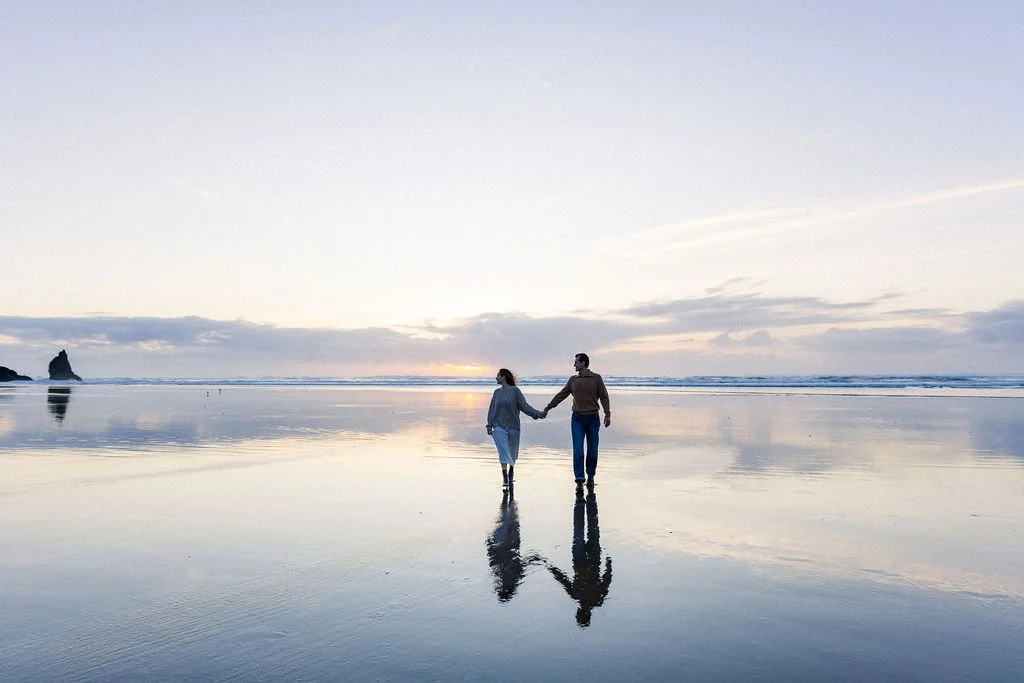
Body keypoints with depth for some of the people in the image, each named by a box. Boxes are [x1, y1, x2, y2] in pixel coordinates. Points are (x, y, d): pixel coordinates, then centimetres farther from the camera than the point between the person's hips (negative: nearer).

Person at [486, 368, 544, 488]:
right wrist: (489, 424, 2)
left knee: (512, 451, 12)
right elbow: (492, 409, 9)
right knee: (503, 450, -13)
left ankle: (511, 469, 39)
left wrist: (536, 413, -23)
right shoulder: (497, 392, 7)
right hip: (499, 426, 1)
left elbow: (524, 405, -9)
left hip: (513, 426, -1)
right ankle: (504, 476, -13)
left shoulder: (515, 390, -3)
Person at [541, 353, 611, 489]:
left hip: (593, 418, -2)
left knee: (592, 451, 5)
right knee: (578, 450, -10)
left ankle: (590, 477, 23)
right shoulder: (573, 380, 9)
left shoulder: (596, 378, 0)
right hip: (577, 418, 2)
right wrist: (546, 409, 12)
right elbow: (560, 396, 12)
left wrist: (607, 414, -16)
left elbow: (604, 397, -4)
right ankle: (579, 481, -11)